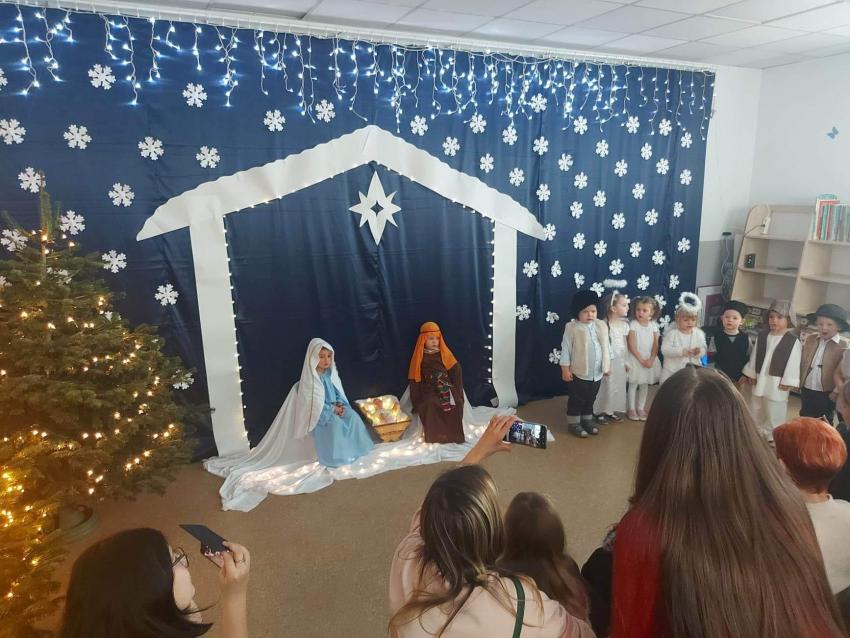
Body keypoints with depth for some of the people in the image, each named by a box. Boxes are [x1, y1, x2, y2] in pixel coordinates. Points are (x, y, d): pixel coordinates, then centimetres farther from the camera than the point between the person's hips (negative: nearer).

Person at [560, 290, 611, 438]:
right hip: (578, 373, -5)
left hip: (597, 373, 5)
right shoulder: (572, 327, -13)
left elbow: (606, 347, 11)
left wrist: (607, 365, 12)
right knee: (576, 400, 7)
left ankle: (587, 420, 35)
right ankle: (574, 423, 21)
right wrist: (565, 368, -12)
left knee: (590, 399, 19)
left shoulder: (601, 325, 3)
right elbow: (565, 349, -11)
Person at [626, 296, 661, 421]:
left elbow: (656, 344, 0)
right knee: (633, 384, 4)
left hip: (649, 359, 4)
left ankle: (641, 408, 23)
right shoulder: (633, 324, -11)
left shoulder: (653, 325, 0)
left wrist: (651, 359, -11)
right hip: (635, 359, -3)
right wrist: (641, 359, -15)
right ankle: (632, 409, 14)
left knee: (645, 385, 12)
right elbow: (631, 345, -13)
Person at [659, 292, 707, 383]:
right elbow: (665, 349, -20)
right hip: (672, 370, -3)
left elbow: (704, 349, 1)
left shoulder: (699, 333, -1)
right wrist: (681, 351, -32)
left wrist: (699, 351, -24)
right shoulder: (672, 333, -13)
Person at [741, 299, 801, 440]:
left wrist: (787, 382, -12)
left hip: (777, 383, -5)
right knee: (756, 412, 18)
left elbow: (793, 363, -10)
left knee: (774, 414, 2)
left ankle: (772, 439, 15)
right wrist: (751, 374, 8)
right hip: (760, 380, 5)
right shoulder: (762, 336, 3)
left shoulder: (793, 341, -11)